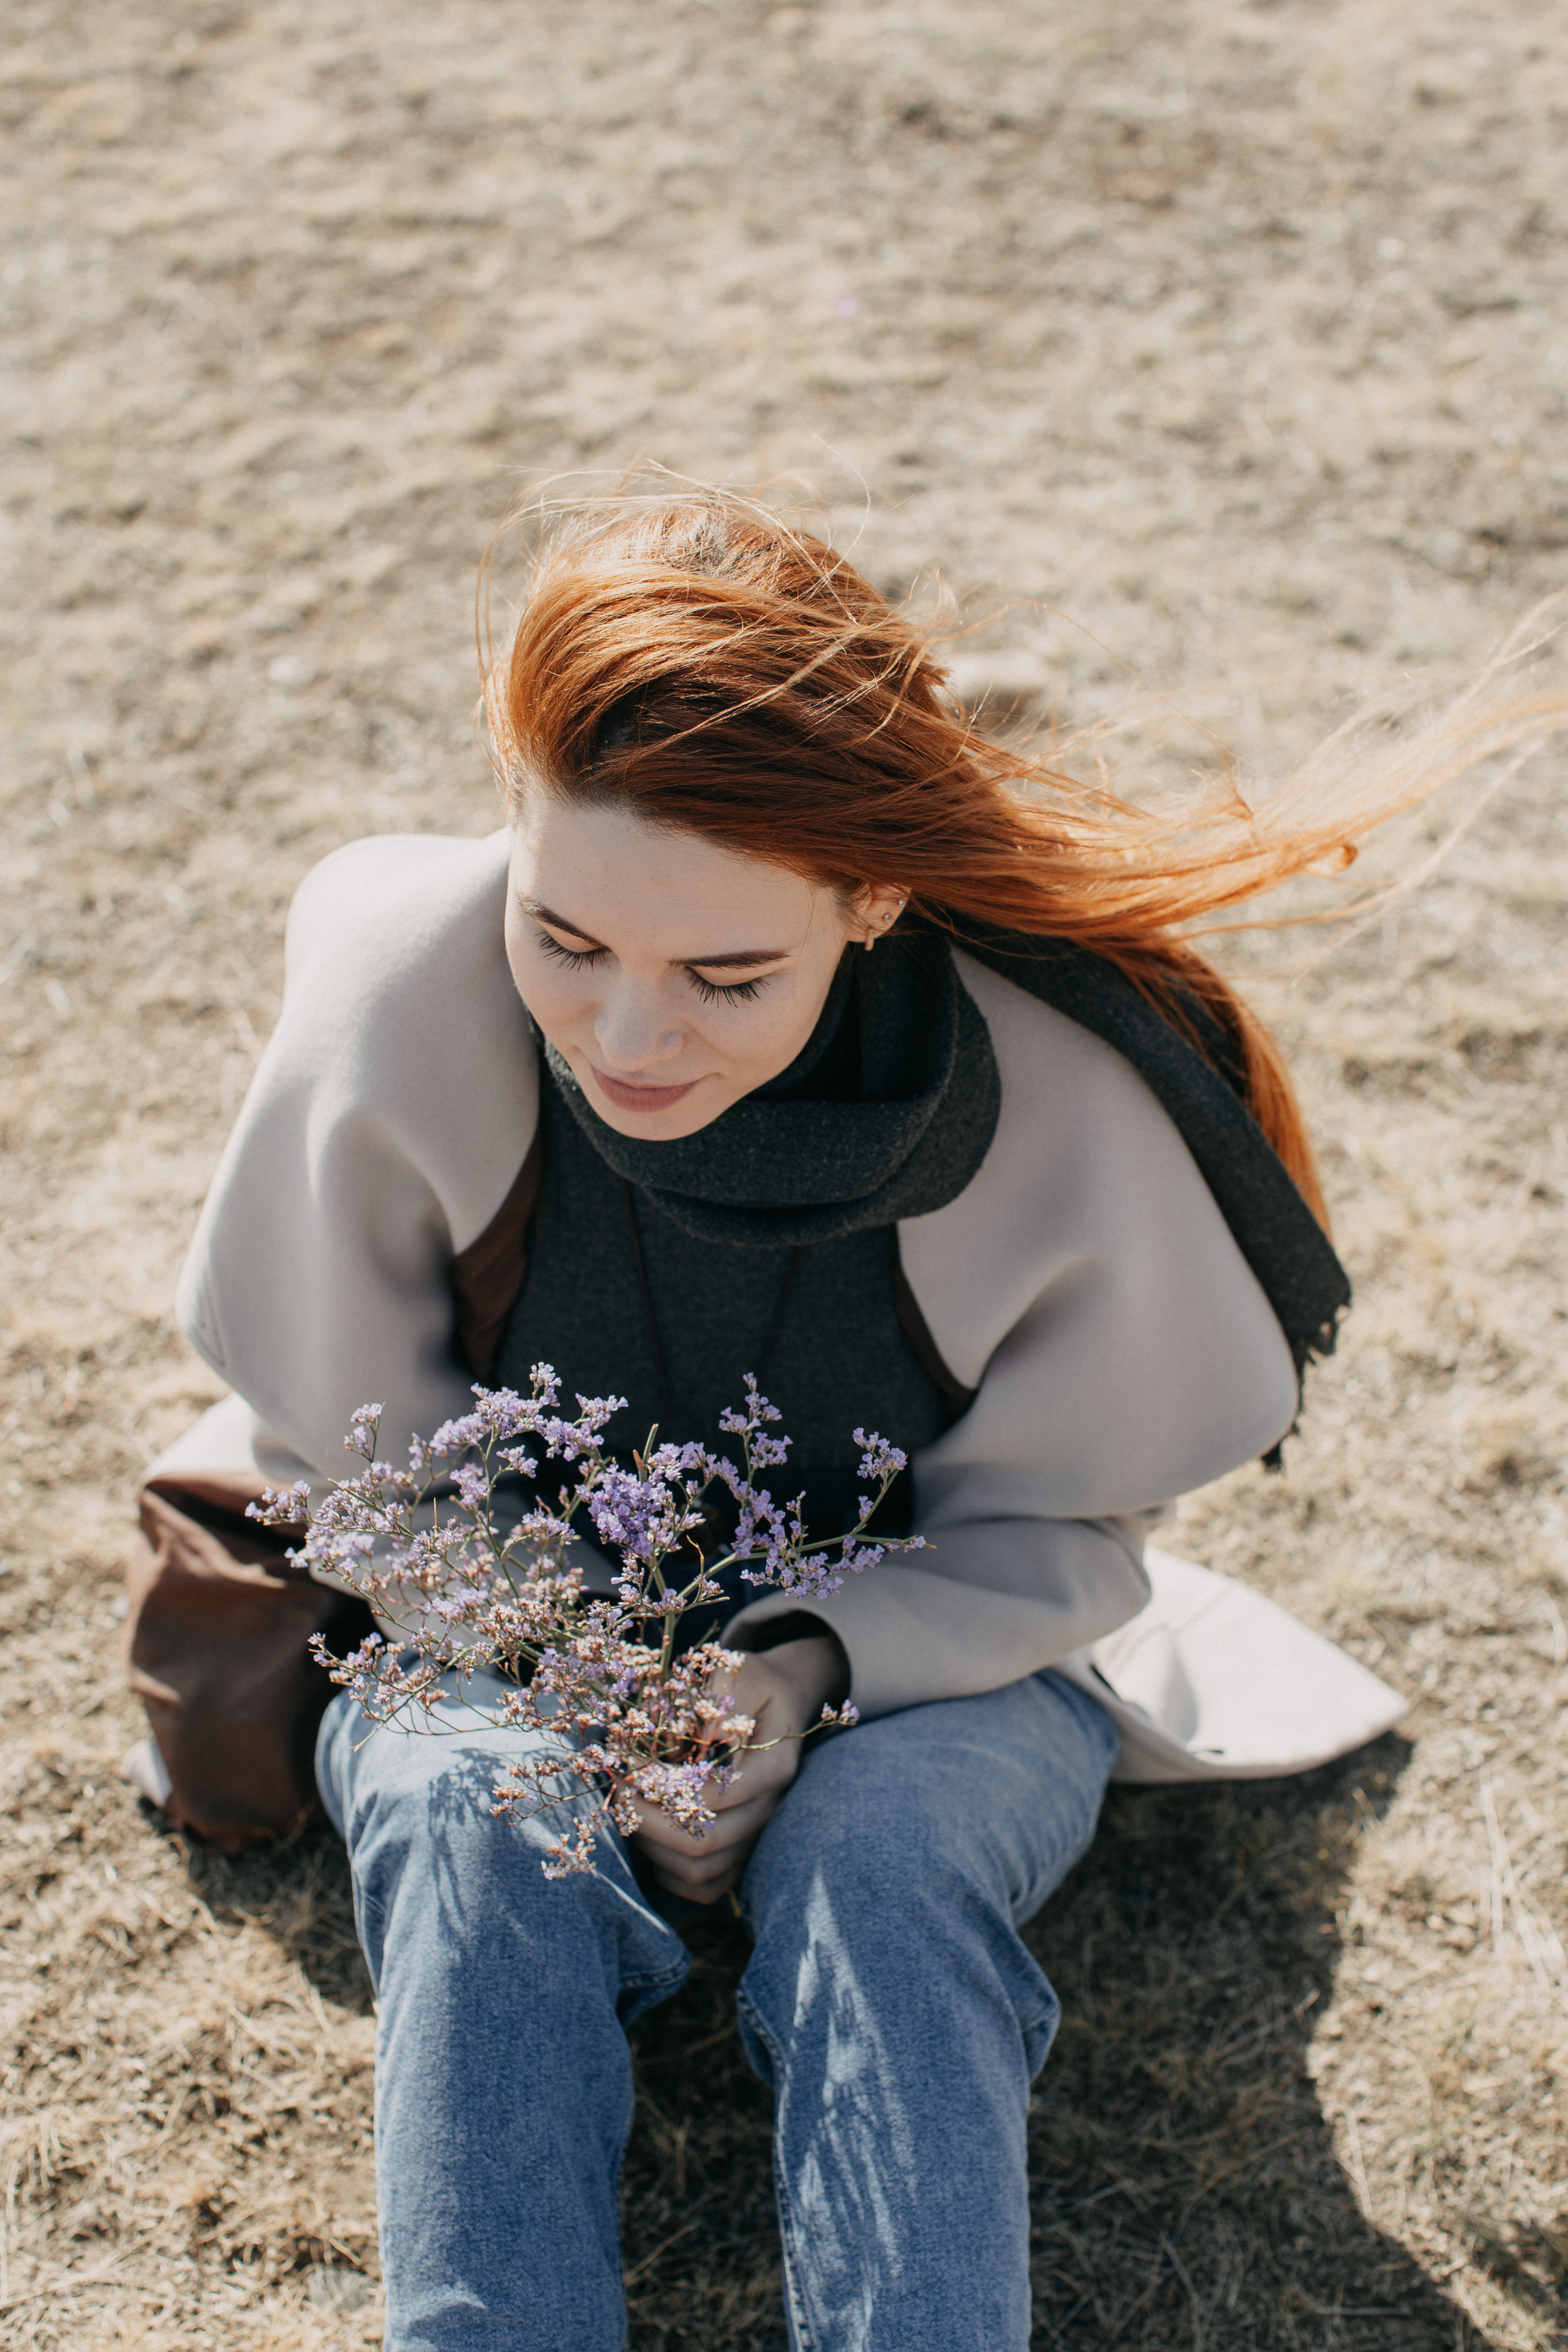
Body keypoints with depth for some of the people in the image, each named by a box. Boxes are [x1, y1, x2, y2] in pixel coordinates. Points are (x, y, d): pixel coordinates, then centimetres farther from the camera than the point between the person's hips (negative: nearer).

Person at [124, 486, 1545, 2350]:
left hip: (925, 1649, 0)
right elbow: (355, 1437, -8)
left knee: (882, 1847, -33)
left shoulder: (1068, 1110, -26)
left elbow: (1052, 1524, -9)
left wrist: (816, 1666, -27)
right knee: (469, 1821, -32)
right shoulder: (401, 1008, -24)